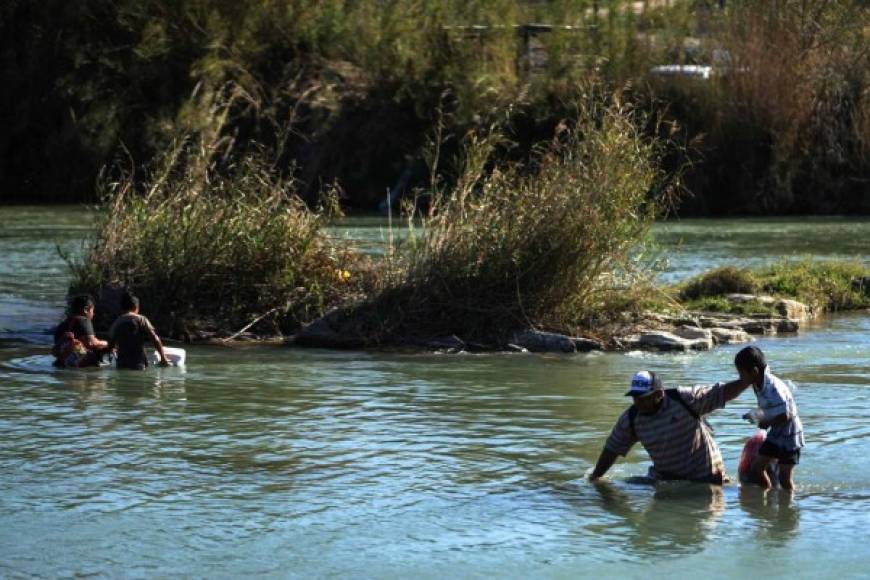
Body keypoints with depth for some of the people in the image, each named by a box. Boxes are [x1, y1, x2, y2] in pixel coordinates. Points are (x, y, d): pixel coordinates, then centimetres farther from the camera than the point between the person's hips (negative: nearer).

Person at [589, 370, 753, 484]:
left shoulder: (685, 399, -19)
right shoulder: (630, 419, -9)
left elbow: (721, 393, -15)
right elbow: (612, 450, 3)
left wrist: (748, 380, -24)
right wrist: (595, 478, 5)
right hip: (666, 478, 3)